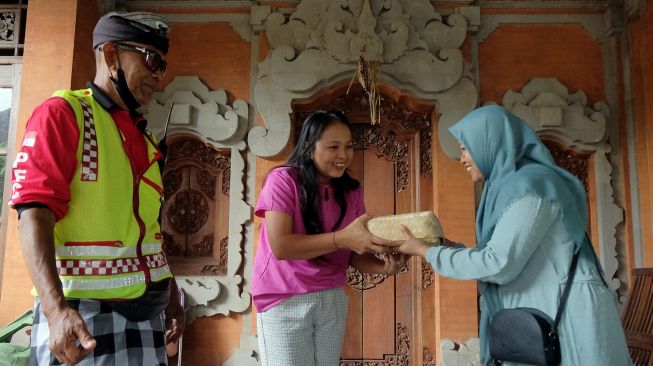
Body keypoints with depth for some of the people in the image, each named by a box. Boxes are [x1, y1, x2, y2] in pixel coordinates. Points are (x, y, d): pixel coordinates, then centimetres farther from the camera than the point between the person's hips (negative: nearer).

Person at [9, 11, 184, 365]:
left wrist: (172, 297, 16)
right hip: (81, 314, -7)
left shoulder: (143, 139, 15)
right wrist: (56, 308, -27)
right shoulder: (61, 114, -6)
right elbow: (35, 214, -16)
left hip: (146, 313, 7)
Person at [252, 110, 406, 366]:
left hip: (332, 299, 5)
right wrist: (342, 238, -29)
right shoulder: (283, 180, -13)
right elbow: (280, 246, -22)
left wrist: (384, 266, -19)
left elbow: (356, 254, 2)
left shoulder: (351, 191, 3)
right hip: (284, 301, -5)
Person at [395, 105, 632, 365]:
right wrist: (447, 246, 10)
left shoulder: (530, 184, -15)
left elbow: (498, 264, -21)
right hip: (543, 320, 8)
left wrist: (426, 252, -11)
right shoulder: (513, 186, 13)